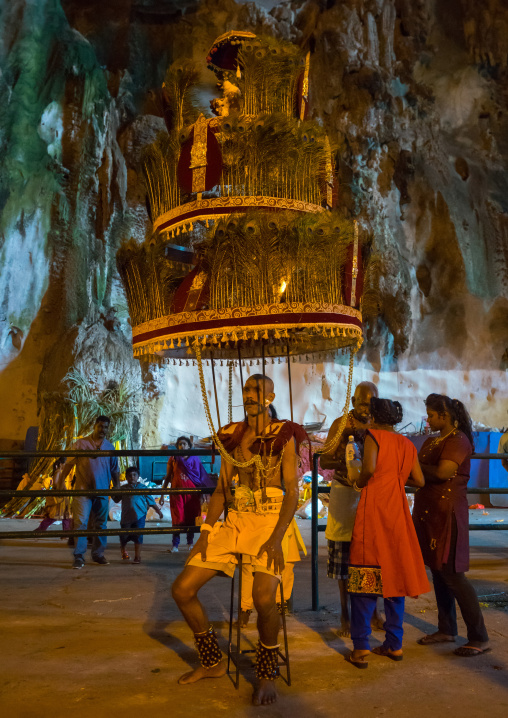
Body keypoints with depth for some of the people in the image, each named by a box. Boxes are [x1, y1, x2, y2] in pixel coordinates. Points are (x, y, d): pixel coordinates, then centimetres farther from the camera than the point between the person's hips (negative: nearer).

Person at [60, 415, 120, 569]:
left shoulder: (110, 447, 10)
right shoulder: (80, 444, 0)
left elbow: (115, 470, 17)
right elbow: (69, 464, 0)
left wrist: (117, 487, 13)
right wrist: (61, 481, -6)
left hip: (102, 492, 4)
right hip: (83, 490, -3)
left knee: (101, 524, 10)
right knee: (80, 522, -9)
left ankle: (98, 554, 21)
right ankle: (79, 556, -1)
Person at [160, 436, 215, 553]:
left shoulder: (194, 459, 7)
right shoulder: (173, 459, 5)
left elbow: (201, 477, 10)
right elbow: (167, 477, 8)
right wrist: (162, 495, 4)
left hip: (192, 492, 1)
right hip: (177, 492, -1)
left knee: (191, 517, 5)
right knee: (177, 518, -3)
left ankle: (190, 543, 18)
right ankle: (175, 544, 4)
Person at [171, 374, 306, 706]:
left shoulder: (284, 436, -4)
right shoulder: (232, 436, 10)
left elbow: (292, 492, -8)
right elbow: (221, 488, 11)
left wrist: (276, 538, -20)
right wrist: (206, 530, -1)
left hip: (271, 521, -5)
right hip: (234, 520, 5)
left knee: (264, 597, -29)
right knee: (182, 589, -3)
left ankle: (267, 674, 1)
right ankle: (213, 662, 21)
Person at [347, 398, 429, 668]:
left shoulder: (373, 436, -5)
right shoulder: (407, 444, 11)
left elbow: (369, 467, -22)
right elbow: (419, 480, 8)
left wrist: (359, 483, -3)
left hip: (373, 511, -5)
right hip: (397, 513, 6)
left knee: (364, 583, 0)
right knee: (394, 575, 14)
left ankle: (361, 649, 2)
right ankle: (394, 644, 21)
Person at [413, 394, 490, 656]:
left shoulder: (458, 440, -11)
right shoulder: (432, 441, 15)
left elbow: (442, 472, -23)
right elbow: (422, 475, 16)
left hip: (448, 512, -8)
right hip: (429, 512, 8)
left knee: (451, 573, -6)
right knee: (438, 571, 13)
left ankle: (479, 638, 5)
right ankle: (447, 630, 25)